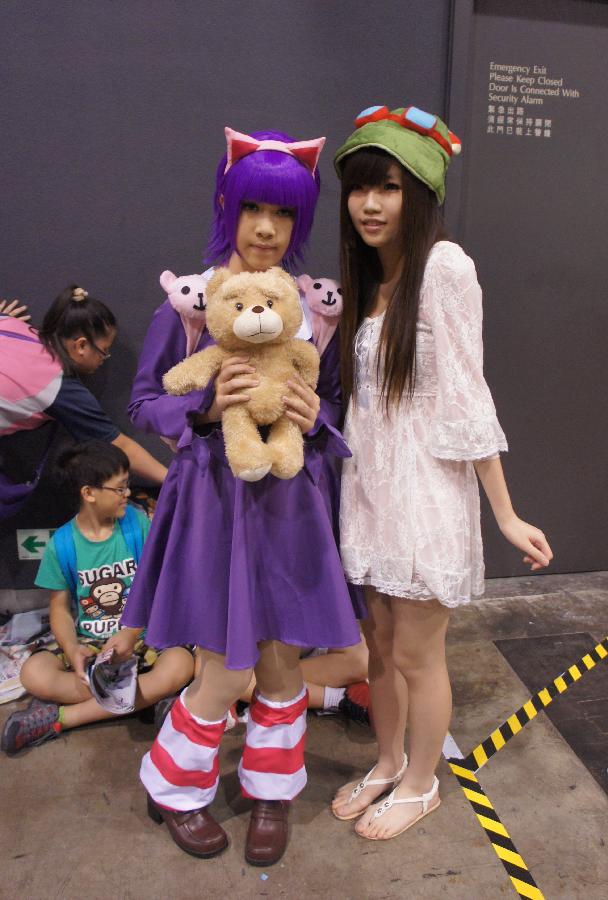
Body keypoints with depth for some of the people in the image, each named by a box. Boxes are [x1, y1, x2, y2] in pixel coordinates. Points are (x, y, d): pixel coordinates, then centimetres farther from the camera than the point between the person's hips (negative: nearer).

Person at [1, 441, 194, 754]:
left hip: (140, 637, 0)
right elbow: (61, 607, 2)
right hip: (89, 642, 1)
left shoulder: (137, 523, -7)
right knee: (34, 673, -26)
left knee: (180, 664, -32)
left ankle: (59, 718, -22)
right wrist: (72, 649, -18)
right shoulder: (62, 544, -4)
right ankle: (145, 696, -21)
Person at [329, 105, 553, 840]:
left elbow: (465, 397, -15)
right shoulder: (365, 276, 9)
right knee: (378, 641, 18)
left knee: (416, 653, 10)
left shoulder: (444, 266, -13)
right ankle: (388, 763, 42)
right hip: (370, 483, 7)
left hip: (425, 488, -7)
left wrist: (504, 513, -14)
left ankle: (420, 785, 35)